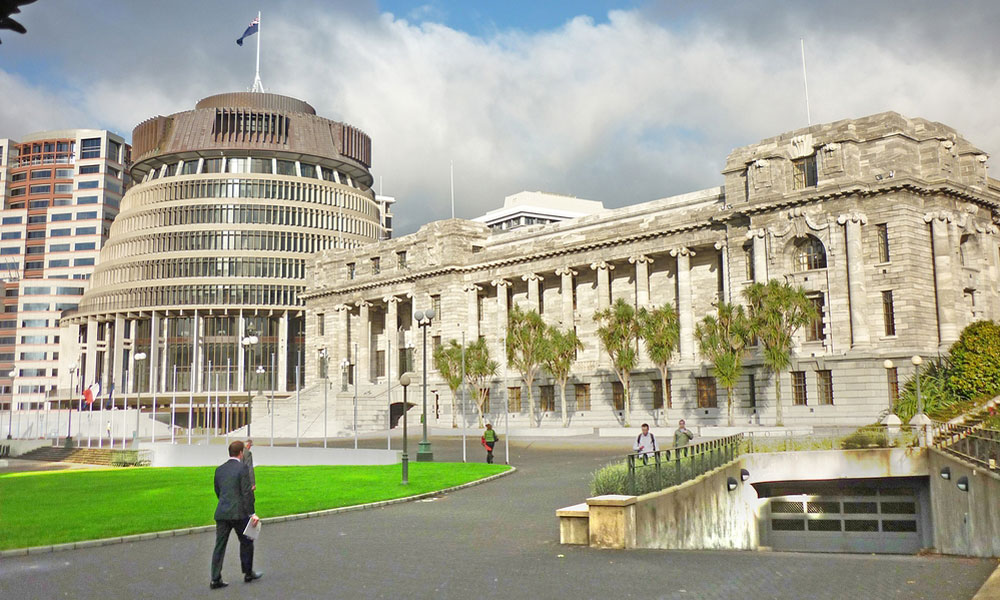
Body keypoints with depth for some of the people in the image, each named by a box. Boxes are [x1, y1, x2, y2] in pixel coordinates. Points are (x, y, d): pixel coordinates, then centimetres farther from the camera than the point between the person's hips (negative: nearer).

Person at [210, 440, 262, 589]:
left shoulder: (219, 469, 9)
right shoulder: (242, 468, -10)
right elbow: (246, 493, -14)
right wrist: (252, 513, -11)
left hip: (221, 513, 5)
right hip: (238, 513, -5)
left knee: (220, 545, 6)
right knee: (246, 542, 13)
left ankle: (215, 579, 3)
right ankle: (248, 573, 23)